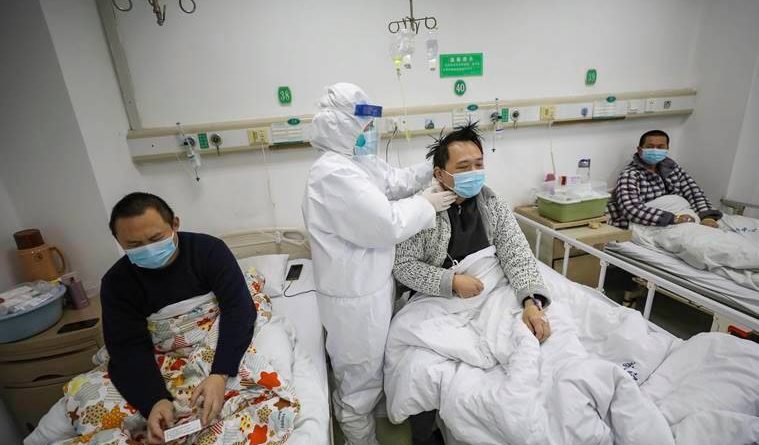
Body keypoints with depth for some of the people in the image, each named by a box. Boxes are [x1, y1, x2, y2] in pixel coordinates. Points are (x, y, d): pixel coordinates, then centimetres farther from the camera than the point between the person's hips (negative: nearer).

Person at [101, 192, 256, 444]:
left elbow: (238, 307, -23)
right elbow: (129, 348, -13)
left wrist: (220, 374, -36)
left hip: (218, 341, -2)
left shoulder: (209, 249, -14)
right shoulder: (116, 283, -7)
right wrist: (155, 400, -32)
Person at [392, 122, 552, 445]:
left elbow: (517, 254, -7)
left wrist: (532, 302, -22)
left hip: (486, 299, 4)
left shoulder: (493, 205, 0)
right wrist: (452, 282, -24)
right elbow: (402, 266, -14)